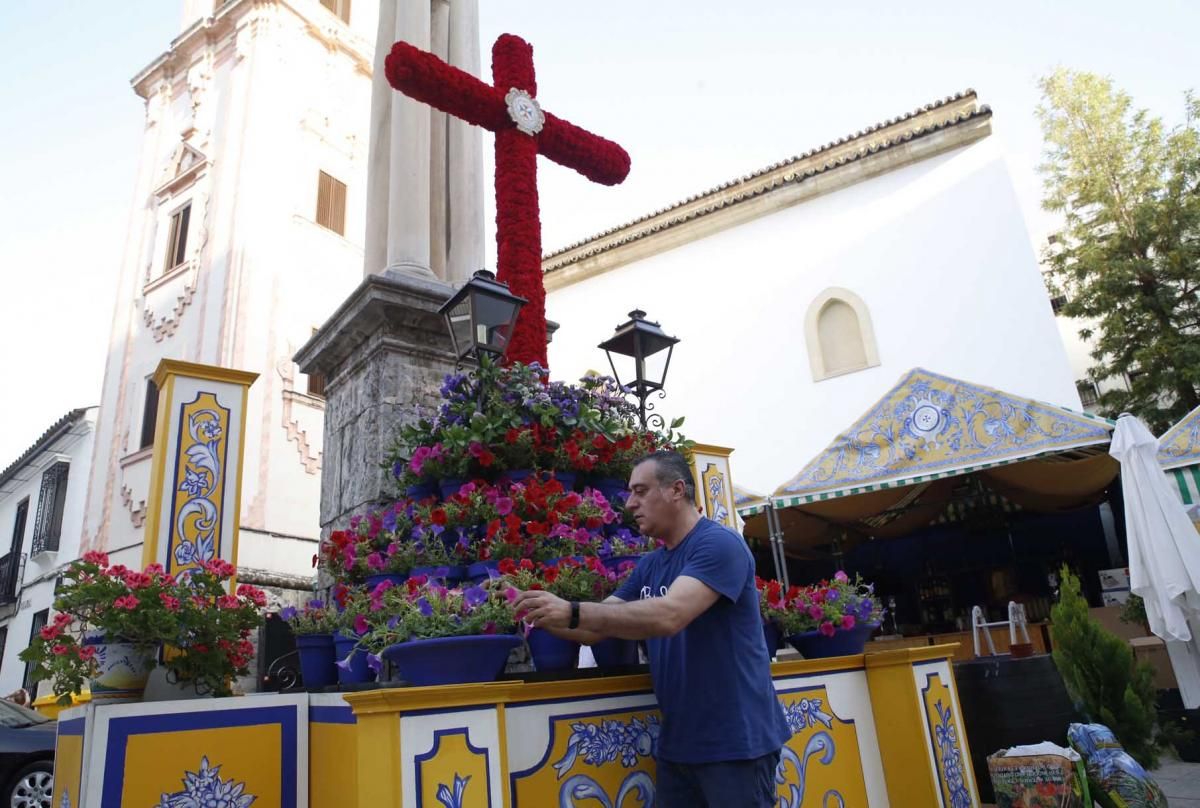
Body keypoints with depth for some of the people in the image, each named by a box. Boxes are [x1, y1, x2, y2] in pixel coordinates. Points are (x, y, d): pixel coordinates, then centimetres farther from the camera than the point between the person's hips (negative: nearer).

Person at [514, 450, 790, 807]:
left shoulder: (719, 543, -16)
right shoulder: (649, 565, 9)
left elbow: (669, 616, -31)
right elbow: (597, 629, 8)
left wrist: (572, 612, -33)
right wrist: (534, 610, -7)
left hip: (734, 739, -7)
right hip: (678, 741, 7)